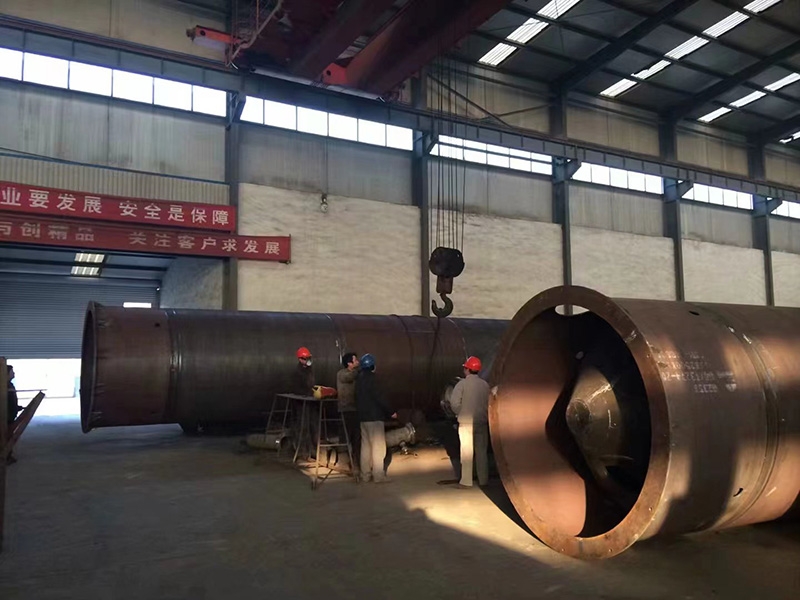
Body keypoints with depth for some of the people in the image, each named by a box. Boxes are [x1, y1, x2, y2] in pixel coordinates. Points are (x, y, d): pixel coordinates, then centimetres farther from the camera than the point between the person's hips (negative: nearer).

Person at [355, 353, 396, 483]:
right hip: (374, 417, -8)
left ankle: (365, 475, 16)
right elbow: (378, 397, -17)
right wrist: (390, 412, -10)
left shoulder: (360, 378, 10)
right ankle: (378, 475, 0)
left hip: (363, 417, 8)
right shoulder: (369, 378, -15)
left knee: (366, 445, 12)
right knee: (378, 446, -2)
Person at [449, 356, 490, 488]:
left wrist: (460, 414, 0)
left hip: (466, 422, -3)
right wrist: (483, 415, 12)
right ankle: (483, 479, 18)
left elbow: (454, 403, -16)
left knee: (467, 452, 2)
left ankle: (466, 481, 5)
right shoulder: (485, 384, 2)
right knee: (482, 451, 12)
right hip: (482, 422, 3)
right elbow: (488, 403, 0)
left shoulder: (462, 384, -9)